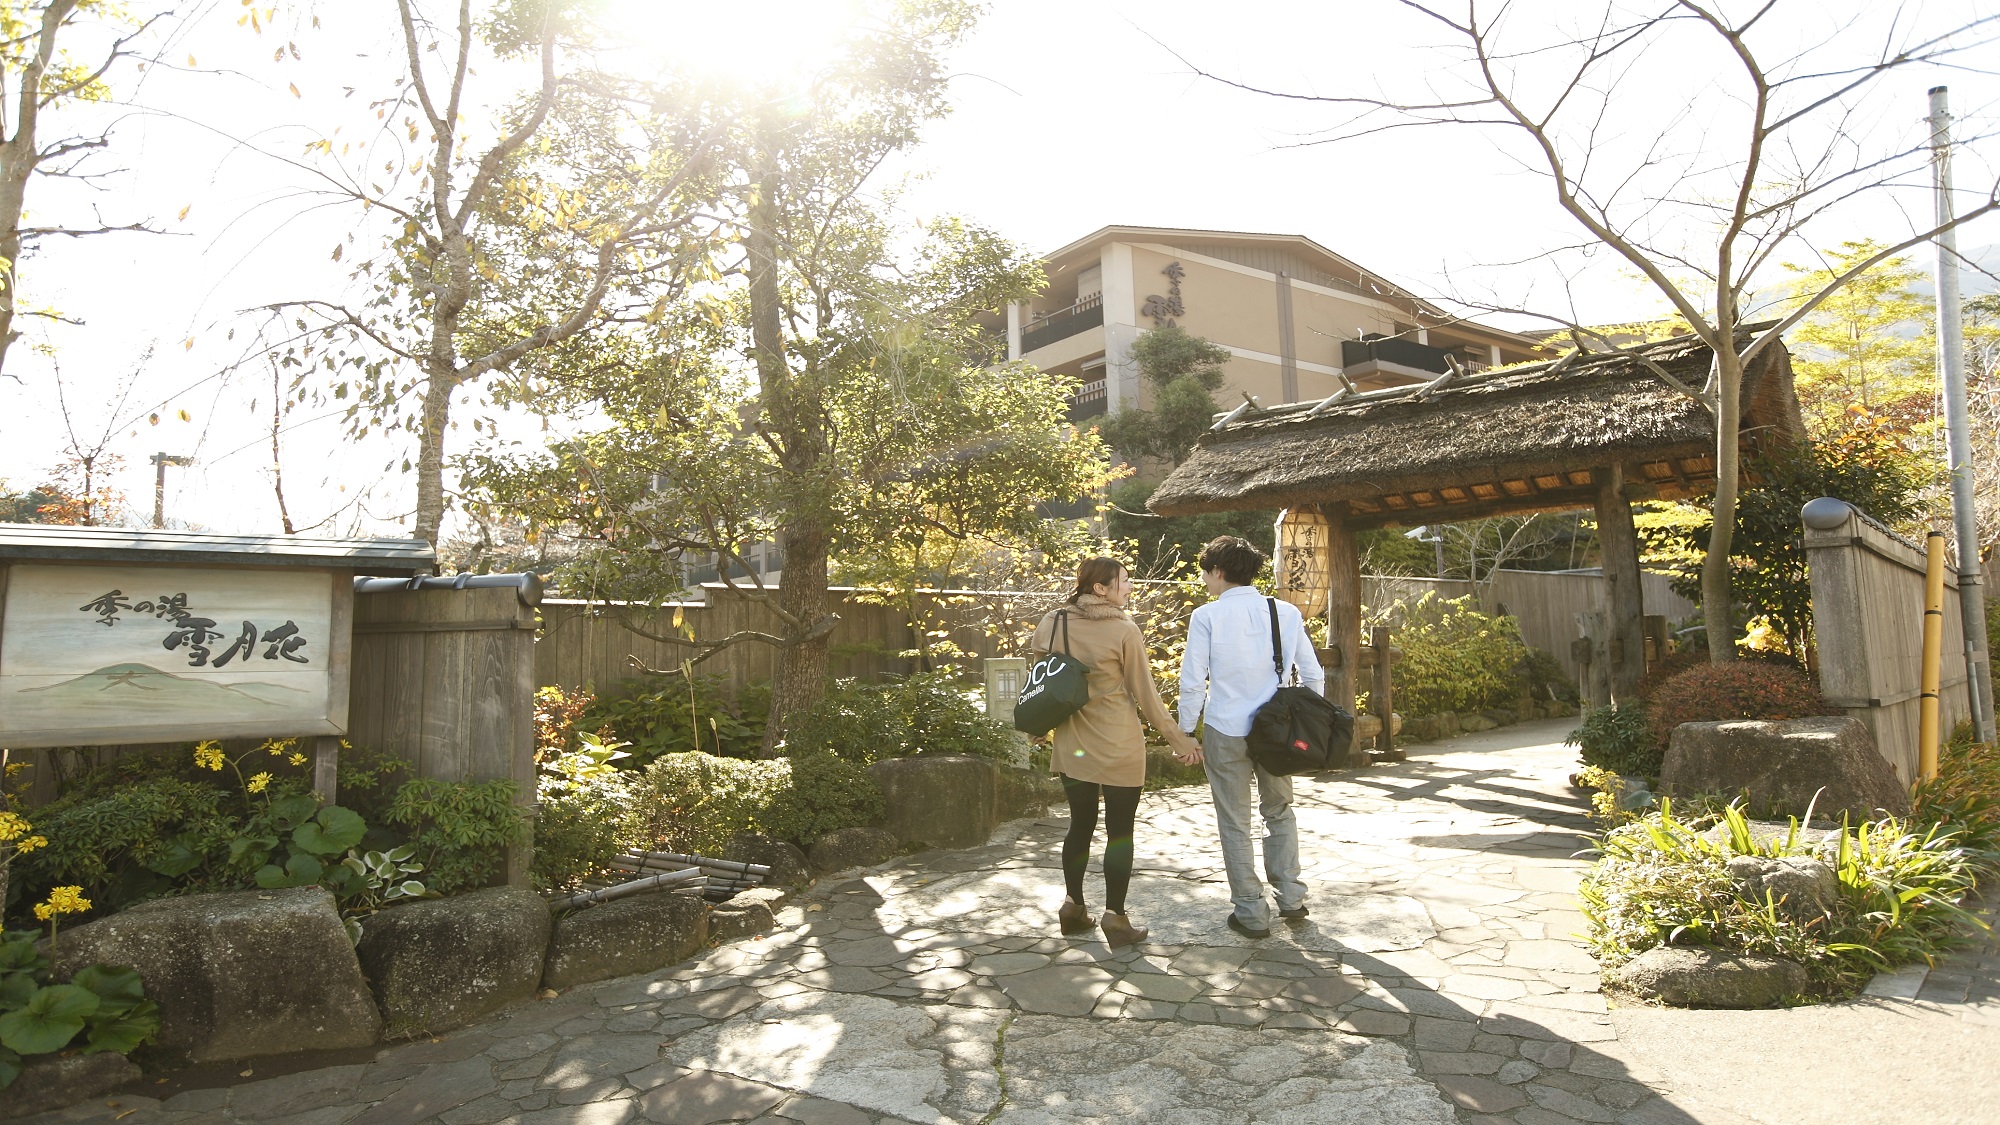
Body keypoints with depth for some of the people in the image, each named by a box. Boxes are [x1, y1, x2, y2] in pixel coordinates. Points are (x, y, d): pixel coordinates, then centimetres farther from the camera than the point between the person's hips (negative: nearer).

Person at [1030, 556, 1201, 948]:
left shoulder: (1051, 624, -2)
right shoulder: (1124, 630, -13)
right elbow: (1144, 694, -8)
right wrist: (1179, 739, 2)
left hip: (1072, 747, 5)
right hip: (1119, 748, -5)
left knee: (1080, 825, 18)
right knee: (1119, 831, 6)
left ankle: (1074, 907, 25)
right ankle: (1115, 916, 8)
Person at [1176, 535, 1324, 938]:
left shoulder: (1206, 617, -8)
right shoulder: (1286, 613, 1)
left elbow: (1193, 682, -9)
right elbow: (1313, 675, 5)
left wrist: (1186, 731, 1)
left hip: (1225, 732, -3)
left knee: (1235, 823, 10)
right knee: (1279, 812, 23)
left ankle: (1251, 913, 16)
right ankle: (1291, 898, 27)